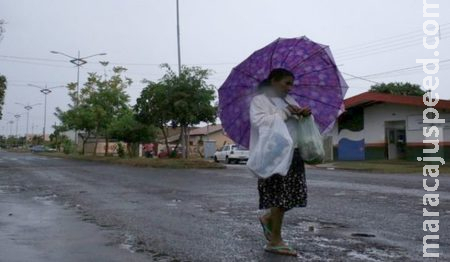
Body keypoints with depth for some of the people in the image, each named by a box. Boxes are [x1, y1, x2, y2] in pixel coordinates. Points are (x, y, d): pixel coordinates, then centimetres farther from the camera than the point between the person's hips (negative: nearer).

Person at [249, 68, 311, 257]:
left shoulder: (289, 100, 20)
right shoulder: (259, 100, -2)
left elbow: (298, 124, 20)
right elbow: (258, 121, -18)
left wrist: (305, 115, -2)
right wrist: (284, 113, -17)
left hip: (292, 153, 8)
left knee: (293, 194, 5)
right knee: (281, 196, -4)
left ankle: (268, 218, 29)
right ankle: (275, 241, 9)